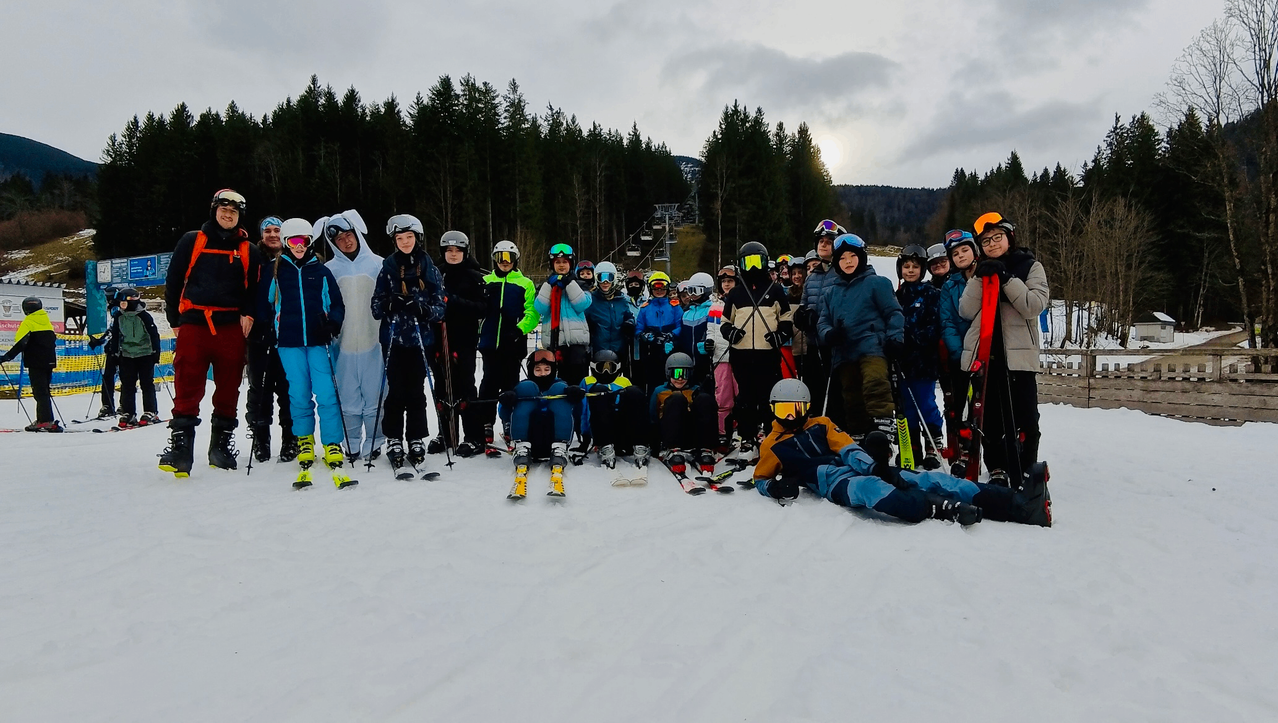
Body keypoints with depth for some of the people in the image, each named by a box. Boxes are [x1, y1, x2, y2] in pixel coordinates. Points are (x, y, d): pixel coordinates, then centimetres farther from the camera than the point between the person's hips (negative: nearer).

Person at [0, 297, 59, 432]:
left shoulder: (28, 322, -8)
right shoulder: (47, 322, 14)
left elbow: (20, 344, -19)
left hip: (36, 363, -7)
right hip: (49, 362, 7)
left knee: (40, 392, -8)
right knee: (44, 390, 14)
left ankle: (47, 421, -15)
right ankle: (43, 419, 19)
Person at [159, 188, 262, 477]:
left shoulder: (249, 251, 13)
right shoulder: (191, 241, 9)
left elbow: (255, 288, 16)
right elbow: (174, 281, 10)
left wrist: (248, 314, -1)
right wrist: (174, 319, 6)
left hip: (231, 327, 2)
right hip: (194, 323, -1)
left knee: (228, 388, 5)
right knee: (187, 388, -6)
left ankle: (221, 445, 16)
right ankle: (180, 447, -5)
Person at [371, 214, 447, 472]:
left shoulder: (429, 269, 4)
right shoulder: (388, 267, 5)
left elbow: (440, 306, 3)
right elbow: (376, 307, 3)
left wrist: (424, 309, -18)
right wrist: (390, 304, -18)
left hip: (420, 338, 0)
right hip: (393, 338, 0)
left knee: (416, 391, 3)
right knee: (395, 390, 0)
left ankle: (416, 441, 12)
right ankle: (394, 440, 10)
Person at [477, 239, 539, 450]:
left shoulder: (525, 284, 3)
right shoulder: (486, 281, 10)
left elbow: (532, 313, -3)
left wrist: (520, 330, -17)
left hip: (513, 344, -1)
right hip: (490, 342, 2)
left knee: (510, 384, 7)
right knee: (489, 382, 4)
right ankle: (485, 423, 11)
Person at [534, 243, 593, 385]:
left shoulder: (579, 285, 9)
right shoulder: (546, 286, 14)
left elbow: (582, 305, -9)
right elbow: (540, 308, -3)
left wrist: (570, 284, -11)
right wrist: (549, 286, -9)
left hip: (576, 340, -2)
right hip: (553, 340, 2)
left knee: (577, 378, -6)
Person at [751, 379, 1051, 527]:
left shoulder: (821, 425, 24)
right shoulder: (773, 445, 18)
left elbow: (848, 449, 11)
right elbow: (760, 479, 20)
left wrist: (874, 467, -11)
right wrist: (774, 487, -7)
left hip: (861, 468, 4)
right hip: (831, 483, -4)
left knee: (925, 480, -16)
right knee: (868, 489, -41)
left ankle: (1018, 505, -28)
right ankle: (947, 509, -62)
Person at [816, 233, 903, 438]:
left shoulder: (876, 283, 5)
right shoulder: (832, 292, 20)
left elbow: (894, 313, 3)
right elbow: (823, 321, 17)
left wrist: (895, 338, -11)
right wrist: (828, 334, -5)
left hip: (872, 347, -5)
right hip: (844, 352, 5)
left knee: (875, 382, -29)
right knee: (851, 397, 10)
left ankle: (883, 422, -34)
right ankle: (858, 434, 19)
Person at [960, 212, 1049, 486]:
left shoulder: (1031, 267, 8)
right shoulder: (981, 270, 17)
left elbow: (1034, 306, -8)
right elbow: (966, 312, 4)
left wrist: (1007, 279, -13)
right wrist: (981, 279, -7)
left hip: (1018, 354, -3)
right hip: (982, 353, 3)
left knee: (1023, 419, -4)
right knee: (989, 417, 7)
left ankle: (1024, 474, 6)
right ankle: (997, 469, 19)